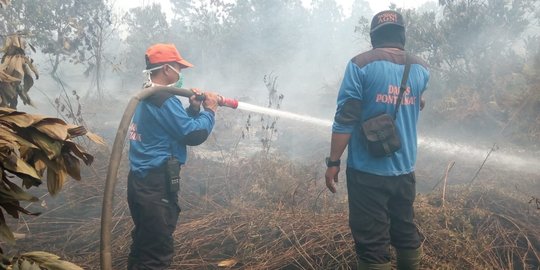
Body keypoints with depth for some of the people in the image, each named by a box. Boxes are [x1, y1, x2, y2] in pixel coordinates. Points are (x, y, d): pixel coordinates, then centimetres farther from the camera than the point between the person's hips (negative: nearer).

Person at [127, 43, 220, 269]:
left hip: (141, 181, 11)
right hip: (157, 184, -10)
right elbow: (194, 135, -19)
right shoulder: (164, 100, -17)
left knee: (143, 245, 20)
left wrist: (193, 109, 7)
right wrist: (209, 111, -4)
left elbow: (176, 125, 21)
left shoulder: (145, 97, 15)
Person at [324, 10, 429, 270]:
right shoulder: (421, 68, 6)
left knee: (372, 243, 2)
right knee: (406, 234, 20)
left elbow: (345, 119, -14)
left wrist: (333, 162, -8)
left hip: (368, 172, -5)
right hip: (405, 170, 5)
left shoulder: (361, 64, -10)